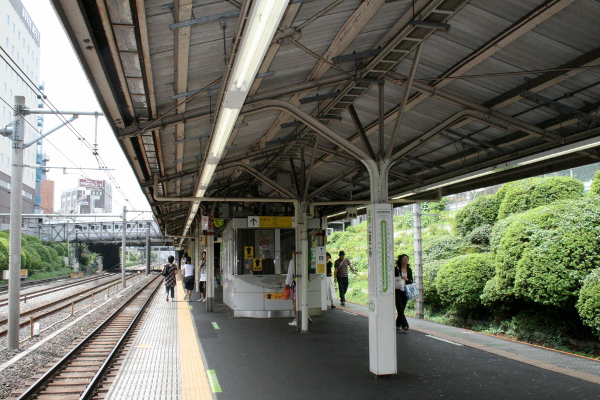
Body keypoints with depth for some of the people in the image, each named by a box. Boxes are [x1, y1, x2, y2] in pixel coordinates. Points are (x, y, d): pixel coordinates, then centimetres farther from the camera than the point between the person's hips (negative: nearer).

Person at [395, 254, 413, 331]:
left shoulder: (409, 270, 10)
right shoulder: (396, 269, -2)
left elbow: (411, 281, 11)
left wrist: (407, 279, -8)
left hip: (405, 292, 4)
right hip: (397, 291, -4)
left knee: (402, 309, 8)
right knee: (400, 309, -13)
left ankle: (398, 325, 23)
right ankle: (404, 325, -18)